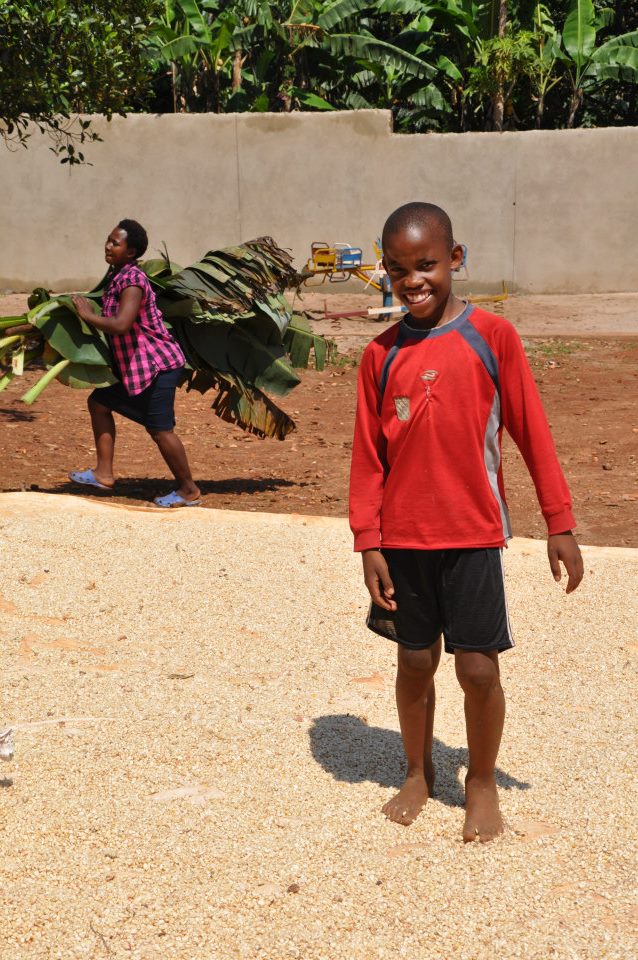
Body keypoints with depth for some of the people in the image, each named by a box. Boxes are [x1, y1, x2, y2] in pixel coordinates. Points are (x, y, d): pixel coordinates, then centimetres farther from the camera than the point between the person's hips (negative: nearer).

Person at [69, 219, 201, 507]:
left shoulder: (132, 280, -20)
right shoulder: (115, 276, 11)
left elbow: (120, 324, -32)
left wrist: (88, 314, -19)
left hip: (158, 364, -10)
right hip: (134, 365, 10)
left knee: (160, 429, -5)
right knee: (100, 402, 13)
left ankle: (189, 490, 8)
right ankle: (104, 473, 15)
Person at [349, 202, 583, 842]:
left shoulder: (491, 336, -5)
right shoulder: (381, 355, 2)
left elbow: (532, 433, -2)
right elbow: (368, 456, 4)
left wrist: (559, 525, -3)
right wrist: (369, 543, 0)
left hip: (474, 536, -2)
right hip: (403, 540, 2)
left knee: (478, 667, 1)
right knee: (414, 662, 12)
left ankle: (481, 783, 21)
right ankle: (418, 774, 31)